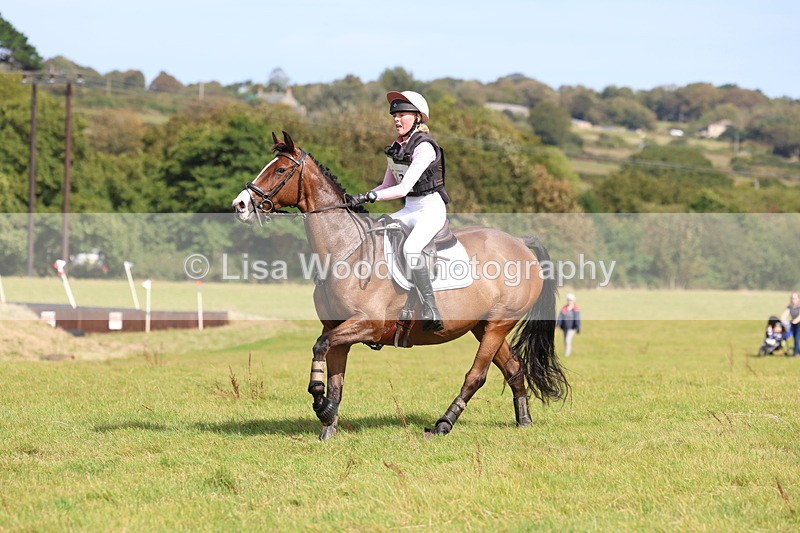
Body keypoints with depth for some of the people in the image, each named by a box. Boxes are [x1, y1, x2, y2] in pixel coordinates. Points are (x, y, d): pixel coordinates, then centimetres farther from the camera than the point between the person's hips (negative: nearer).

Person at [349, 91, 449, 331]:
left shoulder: (425, 147, -16)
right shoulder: (394, 149, 10)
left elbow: (403, 188, -24)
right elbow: (387, 185, 19)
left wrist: (368, 196, -28)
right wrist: (360, 198, 2)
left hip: (432, 208, -9)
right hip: (409, 210, 9)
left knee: (410, 247, -34)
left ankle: (431, 310, -34)